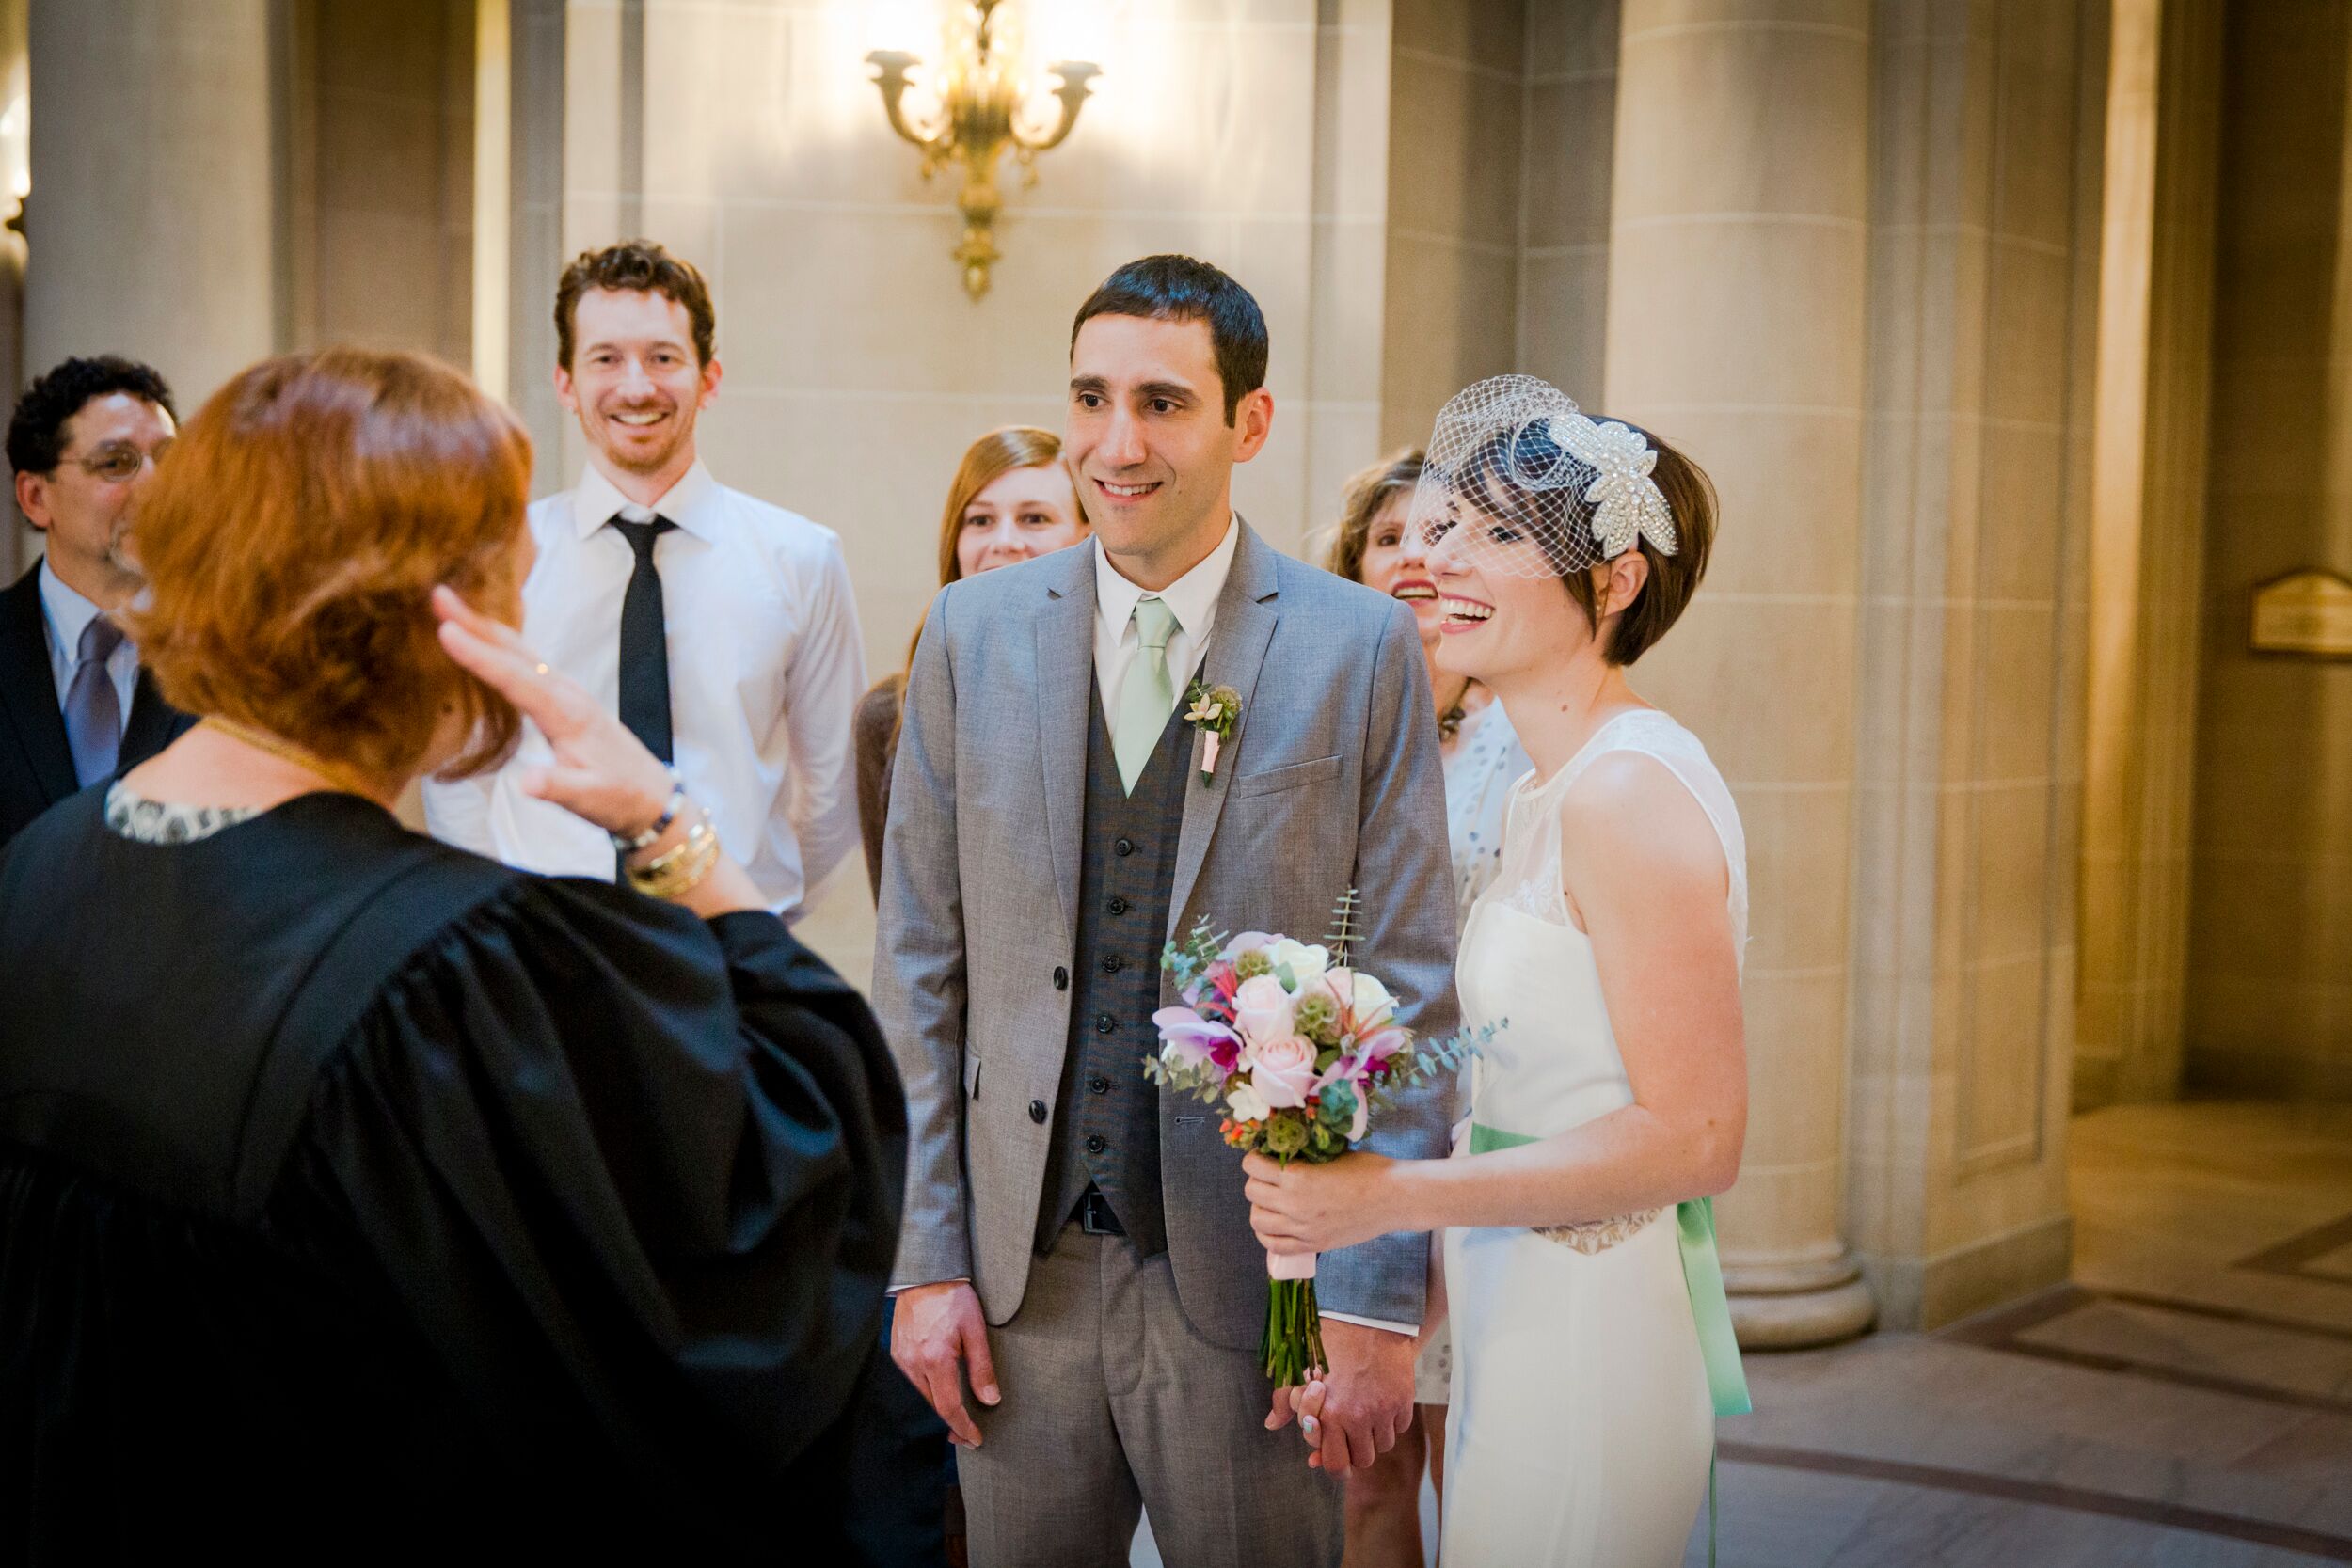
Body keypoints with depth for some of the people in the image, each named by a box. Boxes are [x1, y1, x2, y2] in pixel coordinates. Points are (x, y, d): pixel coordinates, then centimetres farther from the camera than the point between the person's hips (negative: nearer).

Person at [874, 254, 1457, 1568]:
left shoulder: (1364, 649, -4)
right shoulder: (974, 634, 4)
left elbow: (1410, 994, -4)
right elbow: (920, 965, 5)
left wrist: (1377, 1305, -9)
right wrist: (924, 1260, 1)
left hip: (1251, 1283, -2)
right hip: (1020, 1276, 2)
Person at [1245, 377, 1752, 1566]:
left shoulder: (1630, 789, -18)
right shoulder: (1544, 797, 10)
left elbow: (1695, 1137, -21)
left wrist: (1400, 1195, -21)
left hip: (1593, 1329, -9)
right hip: (1514, 1321, 9)